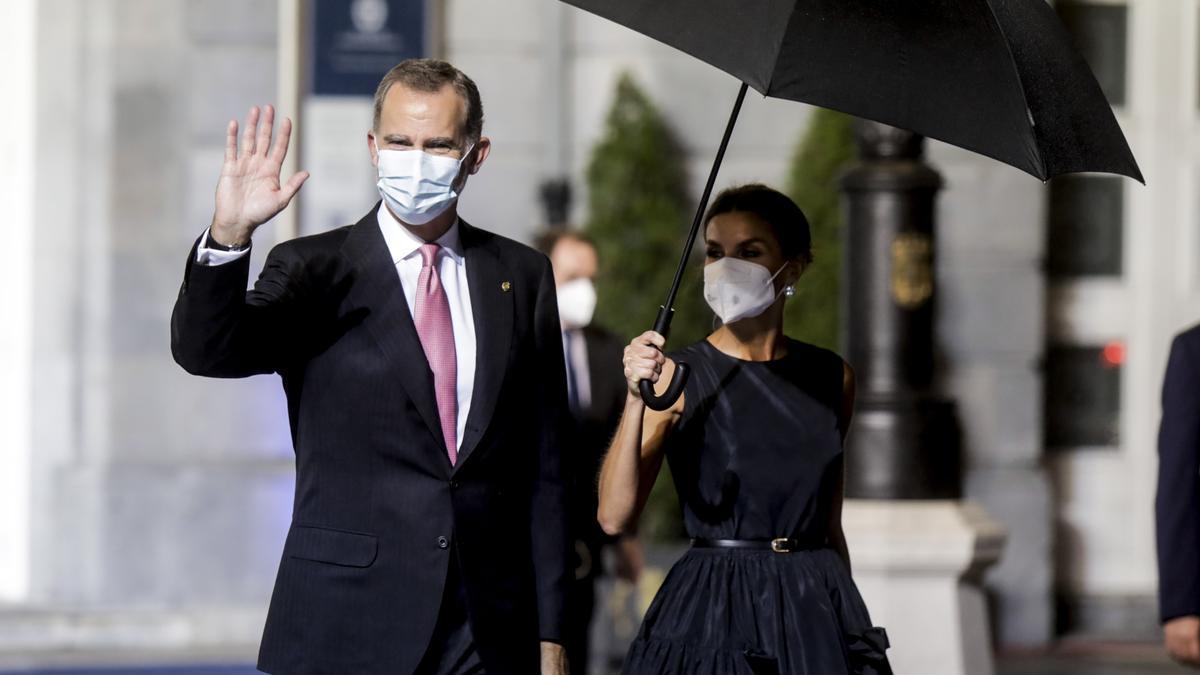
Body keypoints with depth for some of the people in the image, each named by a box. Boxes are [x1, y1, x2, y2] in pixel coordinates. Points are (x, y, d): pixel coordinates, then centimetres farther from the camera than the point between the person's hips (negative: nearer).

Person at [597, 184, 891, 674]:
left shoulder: (831, 377, 6)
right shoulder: (676, 375, -4)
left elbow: (830, 525, 13)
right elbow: (615, 517, -14)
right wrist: (636, 400, -23)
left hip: (817, 611, 3)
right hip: (710, 611, -3)